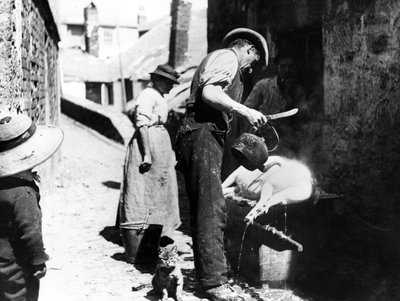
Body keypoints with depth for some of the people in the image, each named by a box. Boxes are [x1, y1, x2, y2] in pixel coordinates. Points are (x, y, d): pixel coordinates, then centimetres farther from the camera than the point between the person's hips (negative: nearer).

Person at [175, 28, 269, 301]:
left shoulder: (215, 59, 29)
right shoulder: (228, 57, -1)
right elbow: (209, 93, -19)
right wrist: (245, 111, -18)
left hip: (199, 137, 11)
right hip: (203, 135, -11)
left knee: (204, 207, 11)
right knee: (212, 208, -14)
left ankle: (206, 272, 16)